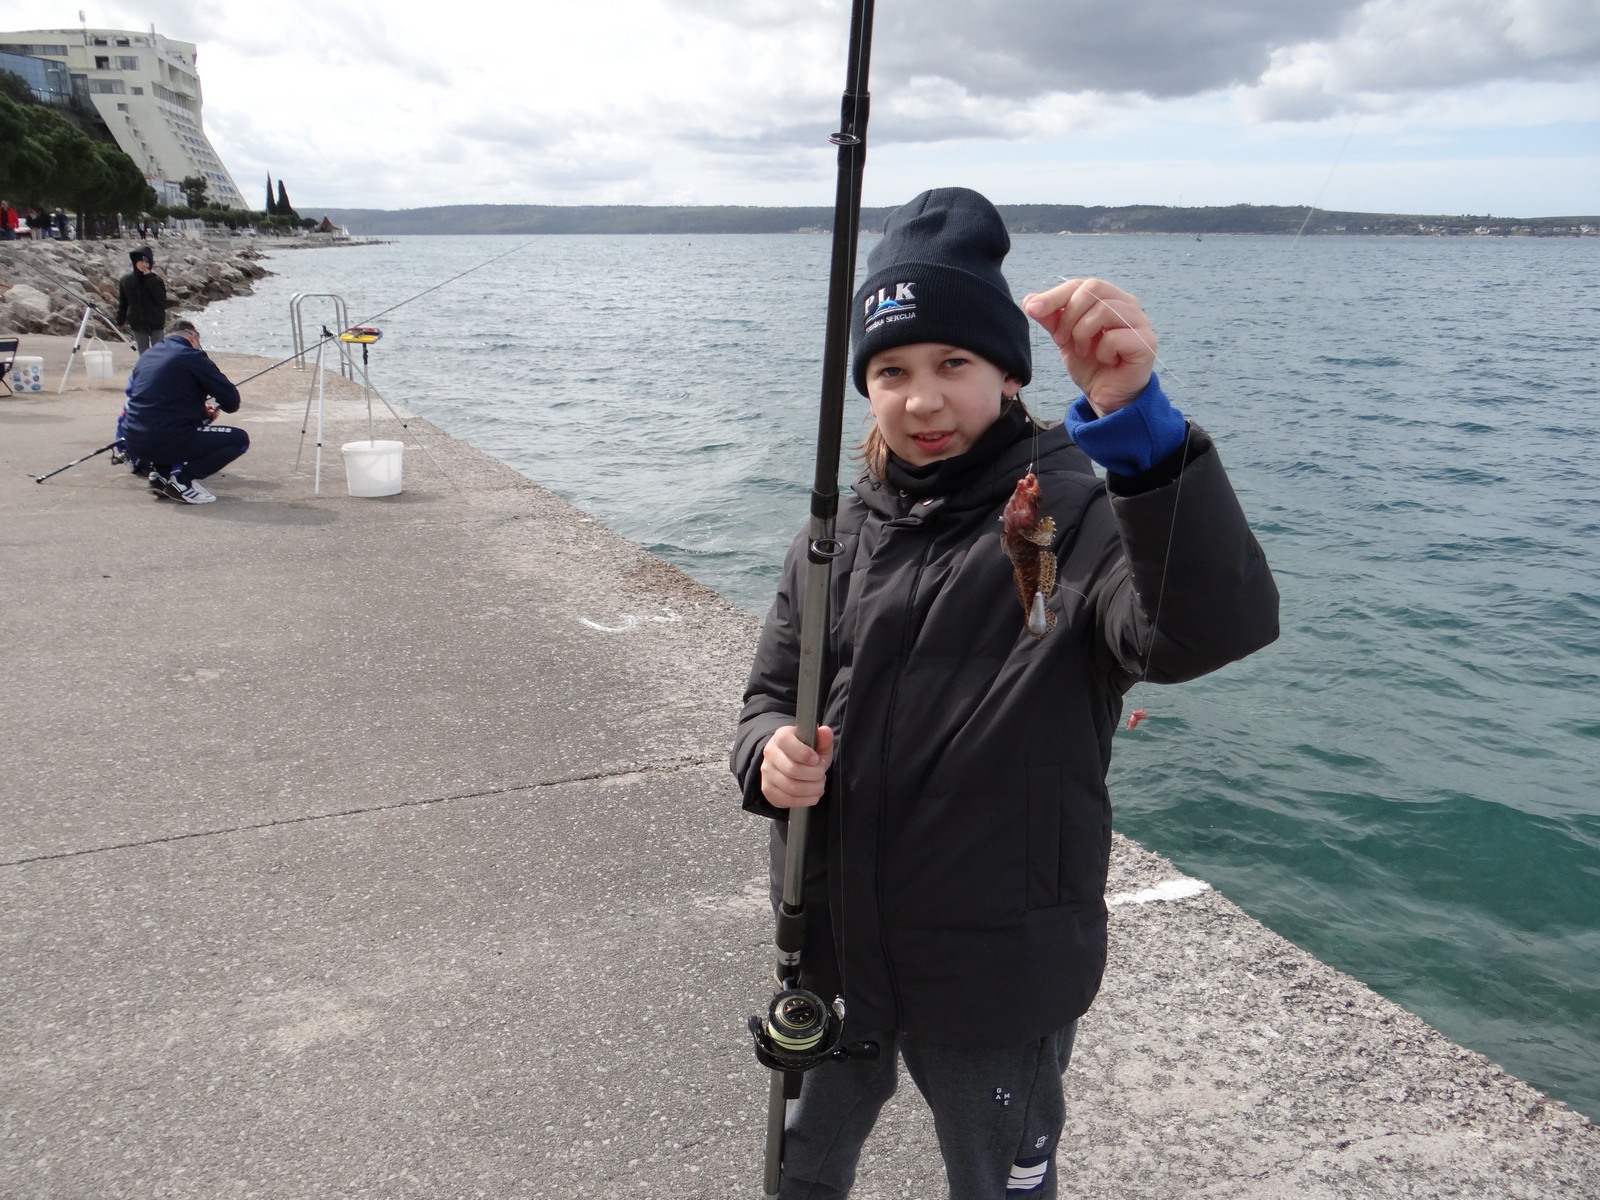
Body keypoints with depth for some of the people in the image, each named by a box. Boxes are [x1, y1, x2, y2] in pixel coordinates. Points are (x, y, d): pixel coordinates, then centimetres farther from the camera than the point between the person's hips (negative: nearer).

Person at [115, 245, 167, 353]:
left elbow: (161, 299, -21)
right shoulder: (125, 280, -3)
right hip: (138, 324, 2)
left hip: (155, 322, -2)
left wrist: (150, 279, -23)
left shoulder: (155, 279, -8)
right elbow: (122, 302, 5)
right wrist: (121, 321, 5)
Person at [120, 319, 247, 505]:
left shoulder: (146, 356, 17)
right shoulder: (192, 356, -4)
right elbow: (232, 401, -2)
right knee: (240, 439, 3)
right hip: (169, 441, -8)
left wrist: (199, 407, 28)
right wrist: (216, 405, 21)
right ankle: (183, 479, -6)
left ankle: (160, 472, 15)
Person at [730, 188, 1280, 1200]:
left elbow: (1219, 626, -37)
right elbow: (773, 692, 7)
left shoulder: (1072, 518, -18)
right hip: (832, 953, 5)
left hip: (996, 976, -4)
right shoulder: (840, 533, 0)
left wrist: (1141, 420, -52)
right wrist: (771, 753, -17)